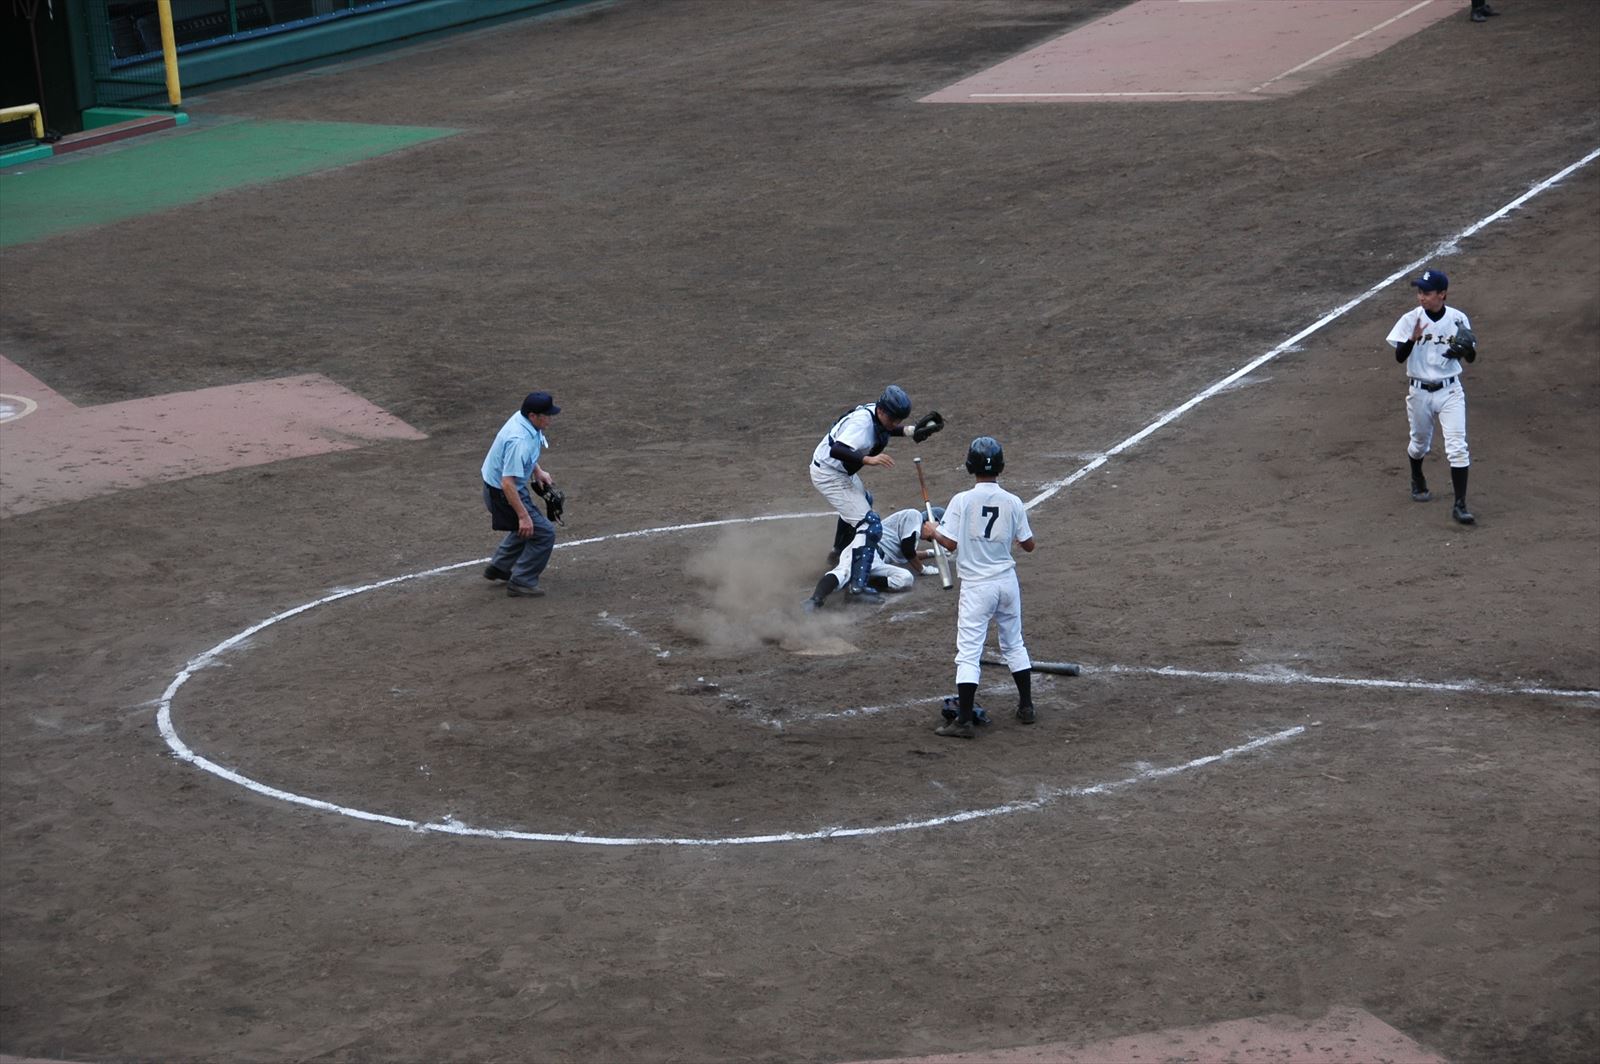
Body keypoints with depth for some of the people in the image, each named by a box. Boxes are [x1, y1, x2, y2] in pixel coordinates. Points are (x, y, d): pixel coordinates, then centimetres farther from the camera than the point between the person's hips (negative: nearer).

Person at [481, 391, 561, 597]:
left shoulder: (522, 419, -5)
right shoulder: (519, 440, -34)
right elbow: (508, 483, -35)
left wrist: (538, 471, 11)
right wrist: (523, 516, -32)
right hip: (502, 494, -10)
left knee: (527, 528, 29)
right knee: (543, 533, -5)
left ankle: (499, 567, 42)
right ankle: (521, 582, 4)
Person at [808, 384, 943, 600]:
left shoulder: (878, 414, -5)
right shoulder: (862, 422, -32)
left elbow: (890, 428, 18)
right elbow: (837, 450, -43)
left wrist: (912, 430, -1)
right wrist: (869, 459, -53)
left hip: (843, 472, 10)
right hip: (829, 475, -10)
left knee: (861, 501, 37)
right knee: (870, 524, -18)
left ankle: (838, 554, 56)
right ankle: (857, 585, -25)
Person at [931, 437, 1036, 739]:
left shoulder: (962, 501, -12)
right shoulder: (1013, 502, -3)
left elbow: (950, 543, -14)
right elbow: (1028, 544, 4)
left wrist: (933, 531, 6)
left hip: (976, 586, -4)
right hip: (1007, 581, 4)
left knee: (968, 652, -3)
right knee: (1014, 644, 21)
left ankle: (964, 720, -8)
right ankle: (1026, 707, 28)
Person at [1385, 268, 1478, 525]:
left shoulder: (1458, 319, -6)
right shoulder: (1411, 319, -9)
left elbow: (1471, 358, 1)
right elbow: (1399, 356, -13)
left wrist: (1466, 349, -22)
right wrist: (1413, 338, -31)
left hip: (1450, 390, -1)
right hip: (1419, 391, 1)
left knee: (1457, 447, -11)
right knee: (1420, 443, 19)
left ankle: (1460, 505, -9)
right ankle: (1417, 480, 49)